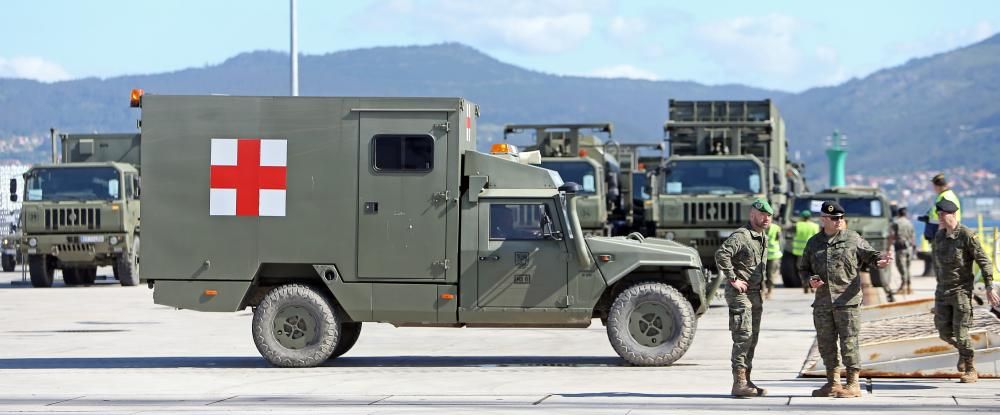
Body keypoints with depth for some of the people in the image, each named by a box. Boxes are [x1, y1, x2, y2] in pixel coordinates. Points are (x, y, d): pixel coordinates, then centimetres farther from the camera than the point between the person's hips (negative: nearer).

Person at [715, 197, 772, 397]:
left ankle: (746, 381, 16)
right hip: (740, 293, -9)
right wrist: (733, 279, -24)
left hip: (755, 294, 9)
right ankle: (739, 383, -13)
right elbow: (721, 254, -29)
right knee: (743, 338, -12)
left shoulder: (763, 238, 15)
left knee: (752, 339, 11)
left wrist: (761, 283, 16)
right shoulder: (741, 235, -15)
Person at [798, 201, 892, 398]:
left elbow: (870, 255, 1)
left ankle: (853, 384, 1)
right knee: (826, 343, 10)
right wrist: (810, 279, -1)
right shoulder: (814, 243, 13)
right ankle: (833, 383, 21)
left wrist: (881, 259, -22)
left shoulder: (852, 239, 2)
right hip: (822, 302, 5)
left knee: (849, 342, -6)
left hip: (847, 300, -5)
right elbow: (803, 268, 21)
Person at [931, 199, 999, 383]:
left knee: (960, 332, -6)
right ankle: (963, 351, 34)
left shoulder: (967, 235, -12)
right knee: (945, 332, 4)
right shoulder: (939, 235, 7)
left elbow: (983, 261, -11)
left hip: (962, 290, -6)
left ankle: (970, 370, 11)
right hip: (943, 291, 6)